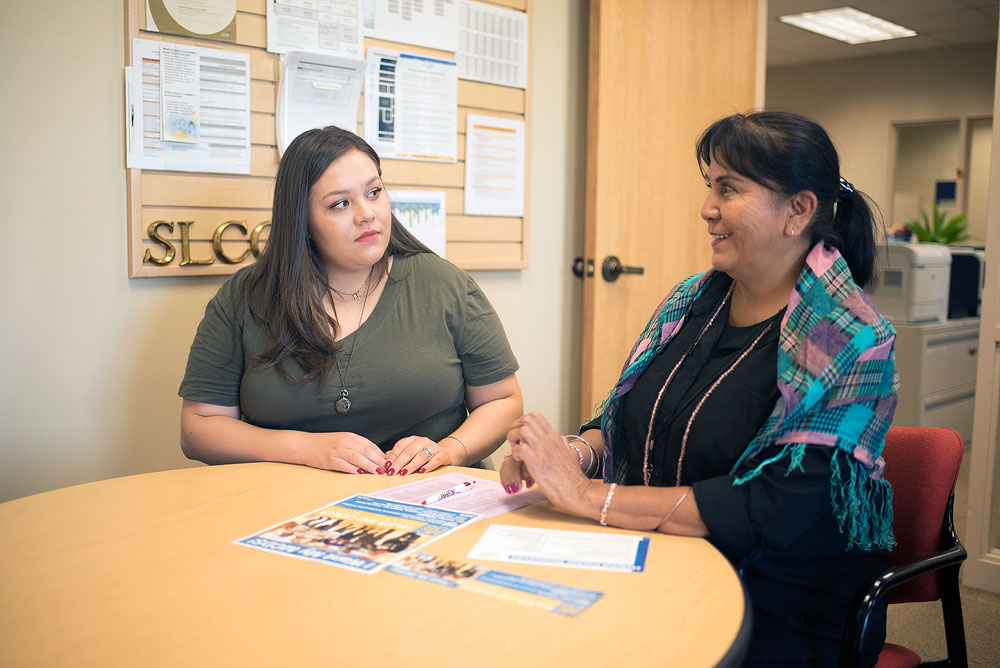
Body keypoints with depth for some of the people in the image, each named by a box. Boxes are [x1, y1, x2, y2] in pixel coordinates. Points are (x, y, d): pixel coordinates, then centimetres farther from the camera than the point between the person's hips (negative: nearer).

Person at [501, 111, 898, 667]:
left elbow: (772, 509, -24)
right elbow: (626, 414, 13)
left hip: (778, 617, -5)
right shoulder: (692, 302, 5)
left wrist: (587, 495, -25)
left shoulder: (852, 346, -15)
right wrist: (577, 452, -10)